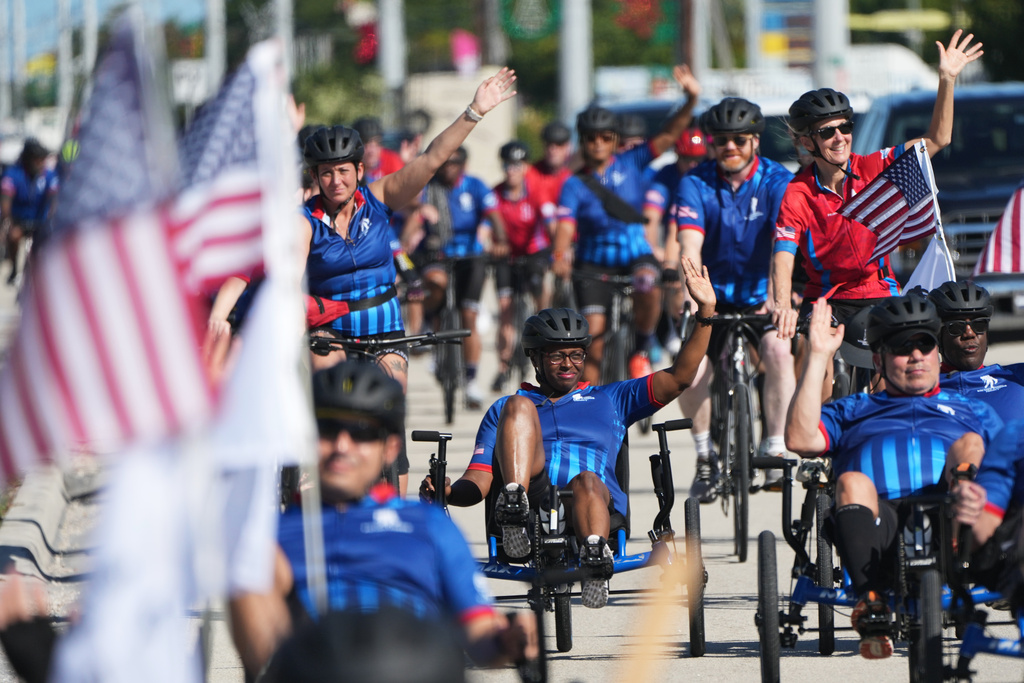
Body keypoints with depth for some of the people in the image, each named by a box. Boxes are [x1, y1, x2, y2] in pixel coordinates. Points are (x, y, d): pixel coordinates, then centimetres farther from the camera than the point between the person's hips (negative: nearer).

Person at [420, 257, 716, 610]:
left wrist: (705, 313, 11)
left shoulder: (609, 399, 33)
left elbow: (678, 378, 22)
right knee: (518, 406, -21)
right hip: (532, 496, 1)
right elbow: (479, 482, 19)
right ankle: (514, 505, -43)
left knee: (587, 481, -38)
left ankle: (595, 559, -66)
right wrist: (447, 491, -5)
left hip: (600, 502, -1)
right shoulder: (504, 409, 31)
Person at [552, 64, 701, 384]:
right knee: (594, 333, -9)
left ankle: (642, 350, -12)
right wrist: (560, 258, -38)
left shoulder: (631, 164, 0)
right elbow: (565, 225, -16)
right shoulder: (575, 185, -2)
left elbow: (667, 136, -10)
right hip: (595, 260, 0)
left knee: (648, 285, -35)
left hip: (635, 252, 0)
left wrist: (691, 101, -26)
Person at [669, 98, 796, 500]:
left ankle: (775, 450, -15)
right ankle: (705, 456, 2)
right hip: (715, 295, 1)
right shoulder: (695, 184, -8)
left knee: (778, 350, -29)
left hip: (762, 295, -1)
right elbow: (690, 244, -22)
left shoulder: (777, 182, -10)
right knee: (692, 367, -21)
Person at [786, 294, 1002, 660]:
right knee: (852, 482, -34)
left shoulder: (971, 411, 36)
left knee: (968, 446, -27)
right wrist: (818, 356, 13)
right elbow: (800, 439, 14)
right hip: (881, 518, 0)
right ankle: (871, 603, -50)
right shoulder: (852, 411, 34)